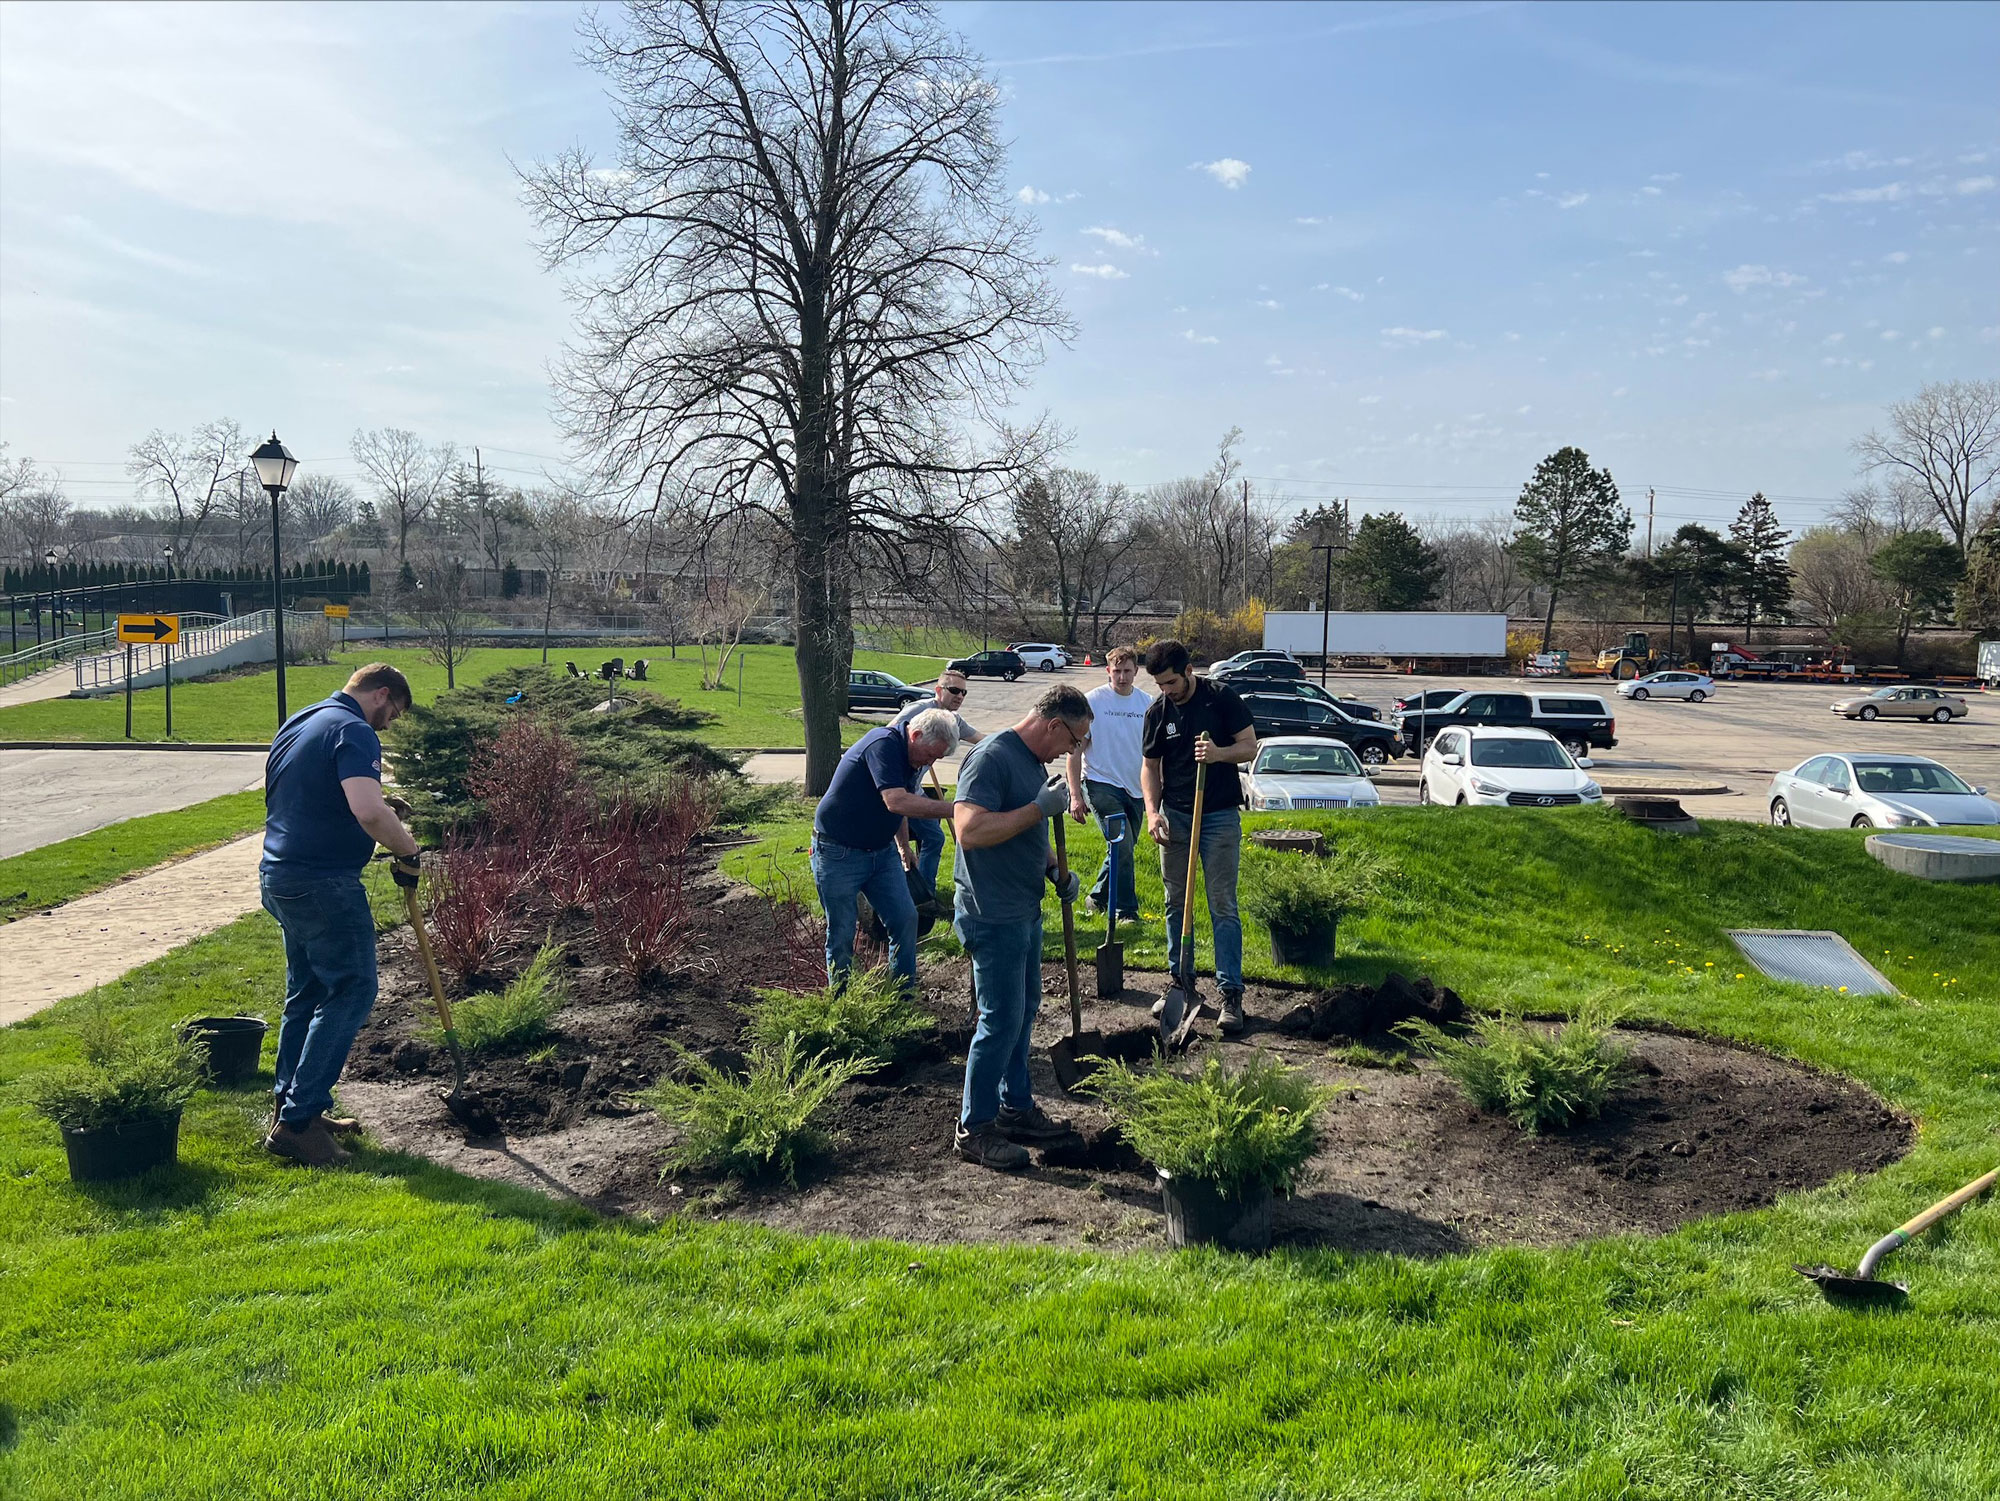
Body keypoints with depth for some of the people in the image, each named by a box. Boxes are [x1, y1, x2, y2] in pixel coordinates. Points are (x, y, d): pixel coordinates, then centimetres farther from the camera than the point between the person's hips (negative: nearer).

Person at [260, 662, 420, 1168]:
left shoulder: (296, 724, 16)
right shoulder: (354, 732, -14)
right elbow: (369, 811, -30)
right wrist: (407, 849, -14)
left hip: (278, 875, 10)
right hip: (324, 882, -10)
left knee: (308, 991, 18)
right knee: (351, 990, -5)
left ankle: (291, 1105, 24)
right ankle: (297, 1121, -6)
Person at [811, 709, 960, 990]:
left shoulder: (910, 757, 5)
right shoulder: (884, 744, -24)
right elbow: (896, 802, -37)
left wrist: (904, 847, 33)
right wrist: (953, 809, -37)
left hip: (881, 851, 8)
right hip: (839, 852, -8)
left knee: (905, 919, 0)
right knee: (842, 934, 1)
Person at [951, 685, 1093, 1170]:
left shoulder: (1034, 762, 12)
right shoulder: (992, 757, -19)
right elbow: (970, 829, -31)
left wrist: (1056, 871, 10)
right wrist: (1040, 808, -26)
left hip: (1024, 912, 10)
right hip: (992, 916, -10)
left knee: (1024, 1011, 18)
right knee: (1000, 1021, -4)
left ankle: (1017, 1108, 31)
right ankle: (974, 1129, 8)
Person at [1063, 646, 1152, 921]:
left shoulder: (1147, 703, 5)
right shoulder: (1092, 701, -6)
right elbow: (1076, 750, -4)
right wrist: (1075, 794, -10)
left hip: (1135, 789, 5)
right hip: (1101, 784, -5)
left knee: (1124, 851, 11)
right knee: (1122, 846, -17)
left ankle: (1097, 898, 32)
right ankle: (1127, 911, -8)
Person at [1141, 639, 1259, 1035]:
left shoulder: (1222, 698, -7)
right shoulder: (1157, 711, 2)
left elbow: (1250, 745, -4)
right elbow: (1151, 766, 9)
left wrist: (1220, 754, -24)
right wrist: (1152, 811, -5)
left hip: (1220, 816, -4)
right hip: (1175, 816, 4)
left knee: (1223, 907, -3)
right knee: (1176, 904, 9)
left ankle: (1231, 993, 1)